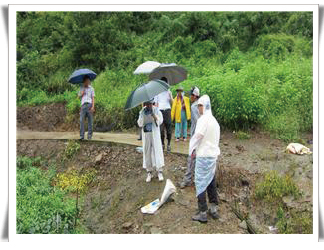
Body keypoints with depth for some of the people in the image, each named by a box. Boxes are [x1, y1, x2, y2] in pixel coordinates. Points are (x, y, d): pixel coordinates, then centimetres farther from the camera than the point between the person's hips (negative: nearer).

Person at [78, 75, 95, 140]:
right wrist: (82, 93, -7)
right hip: (83, 105, 1)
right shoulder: (81, 88, 18)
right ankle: (81, 135, -5)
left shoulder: (91, 88, 12)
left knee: (90, 121, -2)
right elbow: (78, 96, 13)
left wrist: (93, 106, -5)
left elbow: (93, 98, 6)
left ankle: (89, 135, 3)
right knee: (81, 120, -7)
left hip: (89, 105, -1)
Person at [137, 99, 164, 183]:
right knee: (147, 152, 5)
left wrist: (154, 114, -20)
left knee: (157, 151, -3)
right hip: (146, 135, 2)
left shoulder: (156, 110, 2)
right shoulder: (142, 112, 6)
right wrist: (142, 115, -15)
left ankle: (159, 171, 6)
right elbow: (140, 124, -1)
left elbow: (160, 121, -7)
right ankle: (149, 172, 17)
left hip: (155, 134, -2)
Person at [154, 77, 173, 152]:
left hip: (167, 110, 0)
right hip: (160, 111, 0)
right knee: (161, 129, -1)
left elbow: (172, 102, 6)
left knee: (168, 128, -4)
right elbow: (155, 103, 12)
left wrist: (170, 95, -10)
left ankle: (169, 144, 3)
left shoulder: (168, 91, 13)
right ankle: (162, 144, 9)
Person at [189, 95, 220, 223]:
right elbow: (216, 139, 14)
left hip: (204, 156, -8)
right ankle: (213, 209, 28)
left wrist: (191, 149, -3)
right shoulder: (214, 120, 10)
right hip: (213, 154, 9)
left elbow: (197, 136, -19)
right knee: (211, 182, 17)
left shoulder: (203, 119, -17)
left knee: (200, 183, 1)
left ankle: (202, 213, 8)